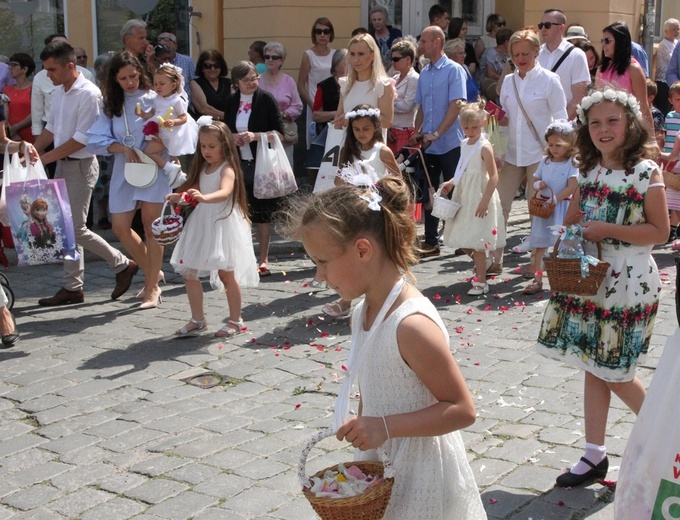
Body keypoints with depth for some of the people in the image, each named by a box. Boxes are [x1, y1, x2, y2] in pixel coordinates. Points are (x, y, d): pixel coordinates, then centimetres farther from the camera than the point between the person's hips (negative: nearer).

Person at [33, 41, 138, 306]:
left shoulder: (88, 94, -17)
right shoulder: (59, 92, 9)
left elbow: (81, 139, -20)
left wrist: (44, 158, -18)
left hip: (81, 165, -9)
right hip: (63, 164, 9)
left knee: (76, 229, -5)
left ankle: (123, 265, 12)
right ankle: (72, 287, 17)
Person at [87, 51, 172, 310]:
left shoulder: (154, 99, -1)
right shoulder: (110, 106, 9)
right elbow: (96, 140, 0)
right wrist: (123, 148, -13)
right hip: (124, 171, 4)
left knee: (151, 225, -4)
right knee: (120, 227, 1)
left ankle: (152, 287, 6)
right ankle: (153, 272, 23)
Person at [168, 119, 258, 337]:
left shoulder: (227, 169, -12)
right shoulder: (202, 169, 12)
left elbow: (224, 192, -31)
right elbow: (194, 191, 21)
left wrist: (204, 197, -50)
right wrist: (179, 197, 0)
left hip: (223, 225, -8)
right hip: (201, 226, 8)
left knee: (226, 274, -2)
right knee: (188, 272, 6)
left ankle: (236, 321, 11)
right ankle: (198, 319, 18)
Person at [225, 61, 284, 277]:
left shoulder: (266, 99, -5)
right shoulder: (231, 103, 7)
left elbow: (280, 133, -7)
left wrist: (255, 136, -19)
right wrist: (233, 137, -5)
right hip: (239, 164, 4)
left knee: (262, 213, 3)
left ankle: (263, 259, 12)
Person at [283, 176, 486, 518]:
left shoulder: (412, 325, -25)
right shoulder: (363, 314, 1)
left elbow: (462, 410, -21)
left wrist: (385, 426, -27)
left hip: (422, 486, -7)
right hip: (382, 476, 7)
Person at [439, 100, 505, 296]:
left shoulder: (484, 147, -15)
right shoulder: (464, 144, 9)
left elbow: (493, 176, -18)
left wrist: (485, 201, -23)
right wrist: (451, 183, 7)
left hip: (479, 198, -8)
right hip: (464, 196, 8)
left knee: (476, 241, -5)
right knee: (461, 237, 13)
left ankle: (481, 282, 3)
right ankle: (484, 261, 39)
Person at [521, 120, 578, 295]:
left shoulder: (572, 163, -7)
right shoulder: (545, 162, 10)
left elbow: (572, 186, -16)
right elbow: (535, 181, 15)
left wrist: (555, 199, -23)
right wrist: (538, 185, -8)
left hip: (562, 207, -5)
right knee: (540, 244, 7)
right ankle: (537, 280, 12)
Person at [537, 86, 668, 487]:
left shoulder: (646, 172, -12)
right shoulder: (589, 170, 7)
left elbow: (660, 231, -14)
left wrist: (607, 229, -20)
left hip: (629, 282, -6)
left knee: (614, 372, 0)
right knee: (593, 367, 10)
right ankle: (595, 455, 20)